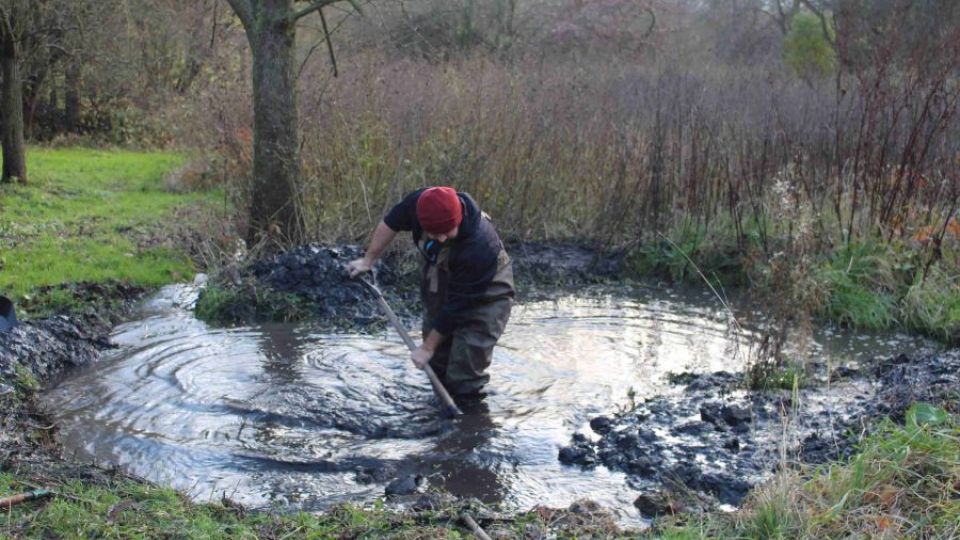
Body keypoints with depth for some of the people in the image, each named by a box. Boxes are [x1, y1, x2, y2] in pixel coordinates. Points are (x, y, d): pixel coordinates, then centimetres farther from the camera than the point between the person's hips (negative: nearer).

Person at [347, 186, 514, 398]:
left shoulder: (479, 249, -41)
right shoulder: (418, 203, -27)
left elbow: (457, 306, -30)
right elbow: (391, 222, -2)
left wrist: (427, 348, -20)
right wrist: (368, 260, 4)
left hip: (486, 294, -6)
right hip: (440, 283, 6)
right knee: (438, 363, 13)